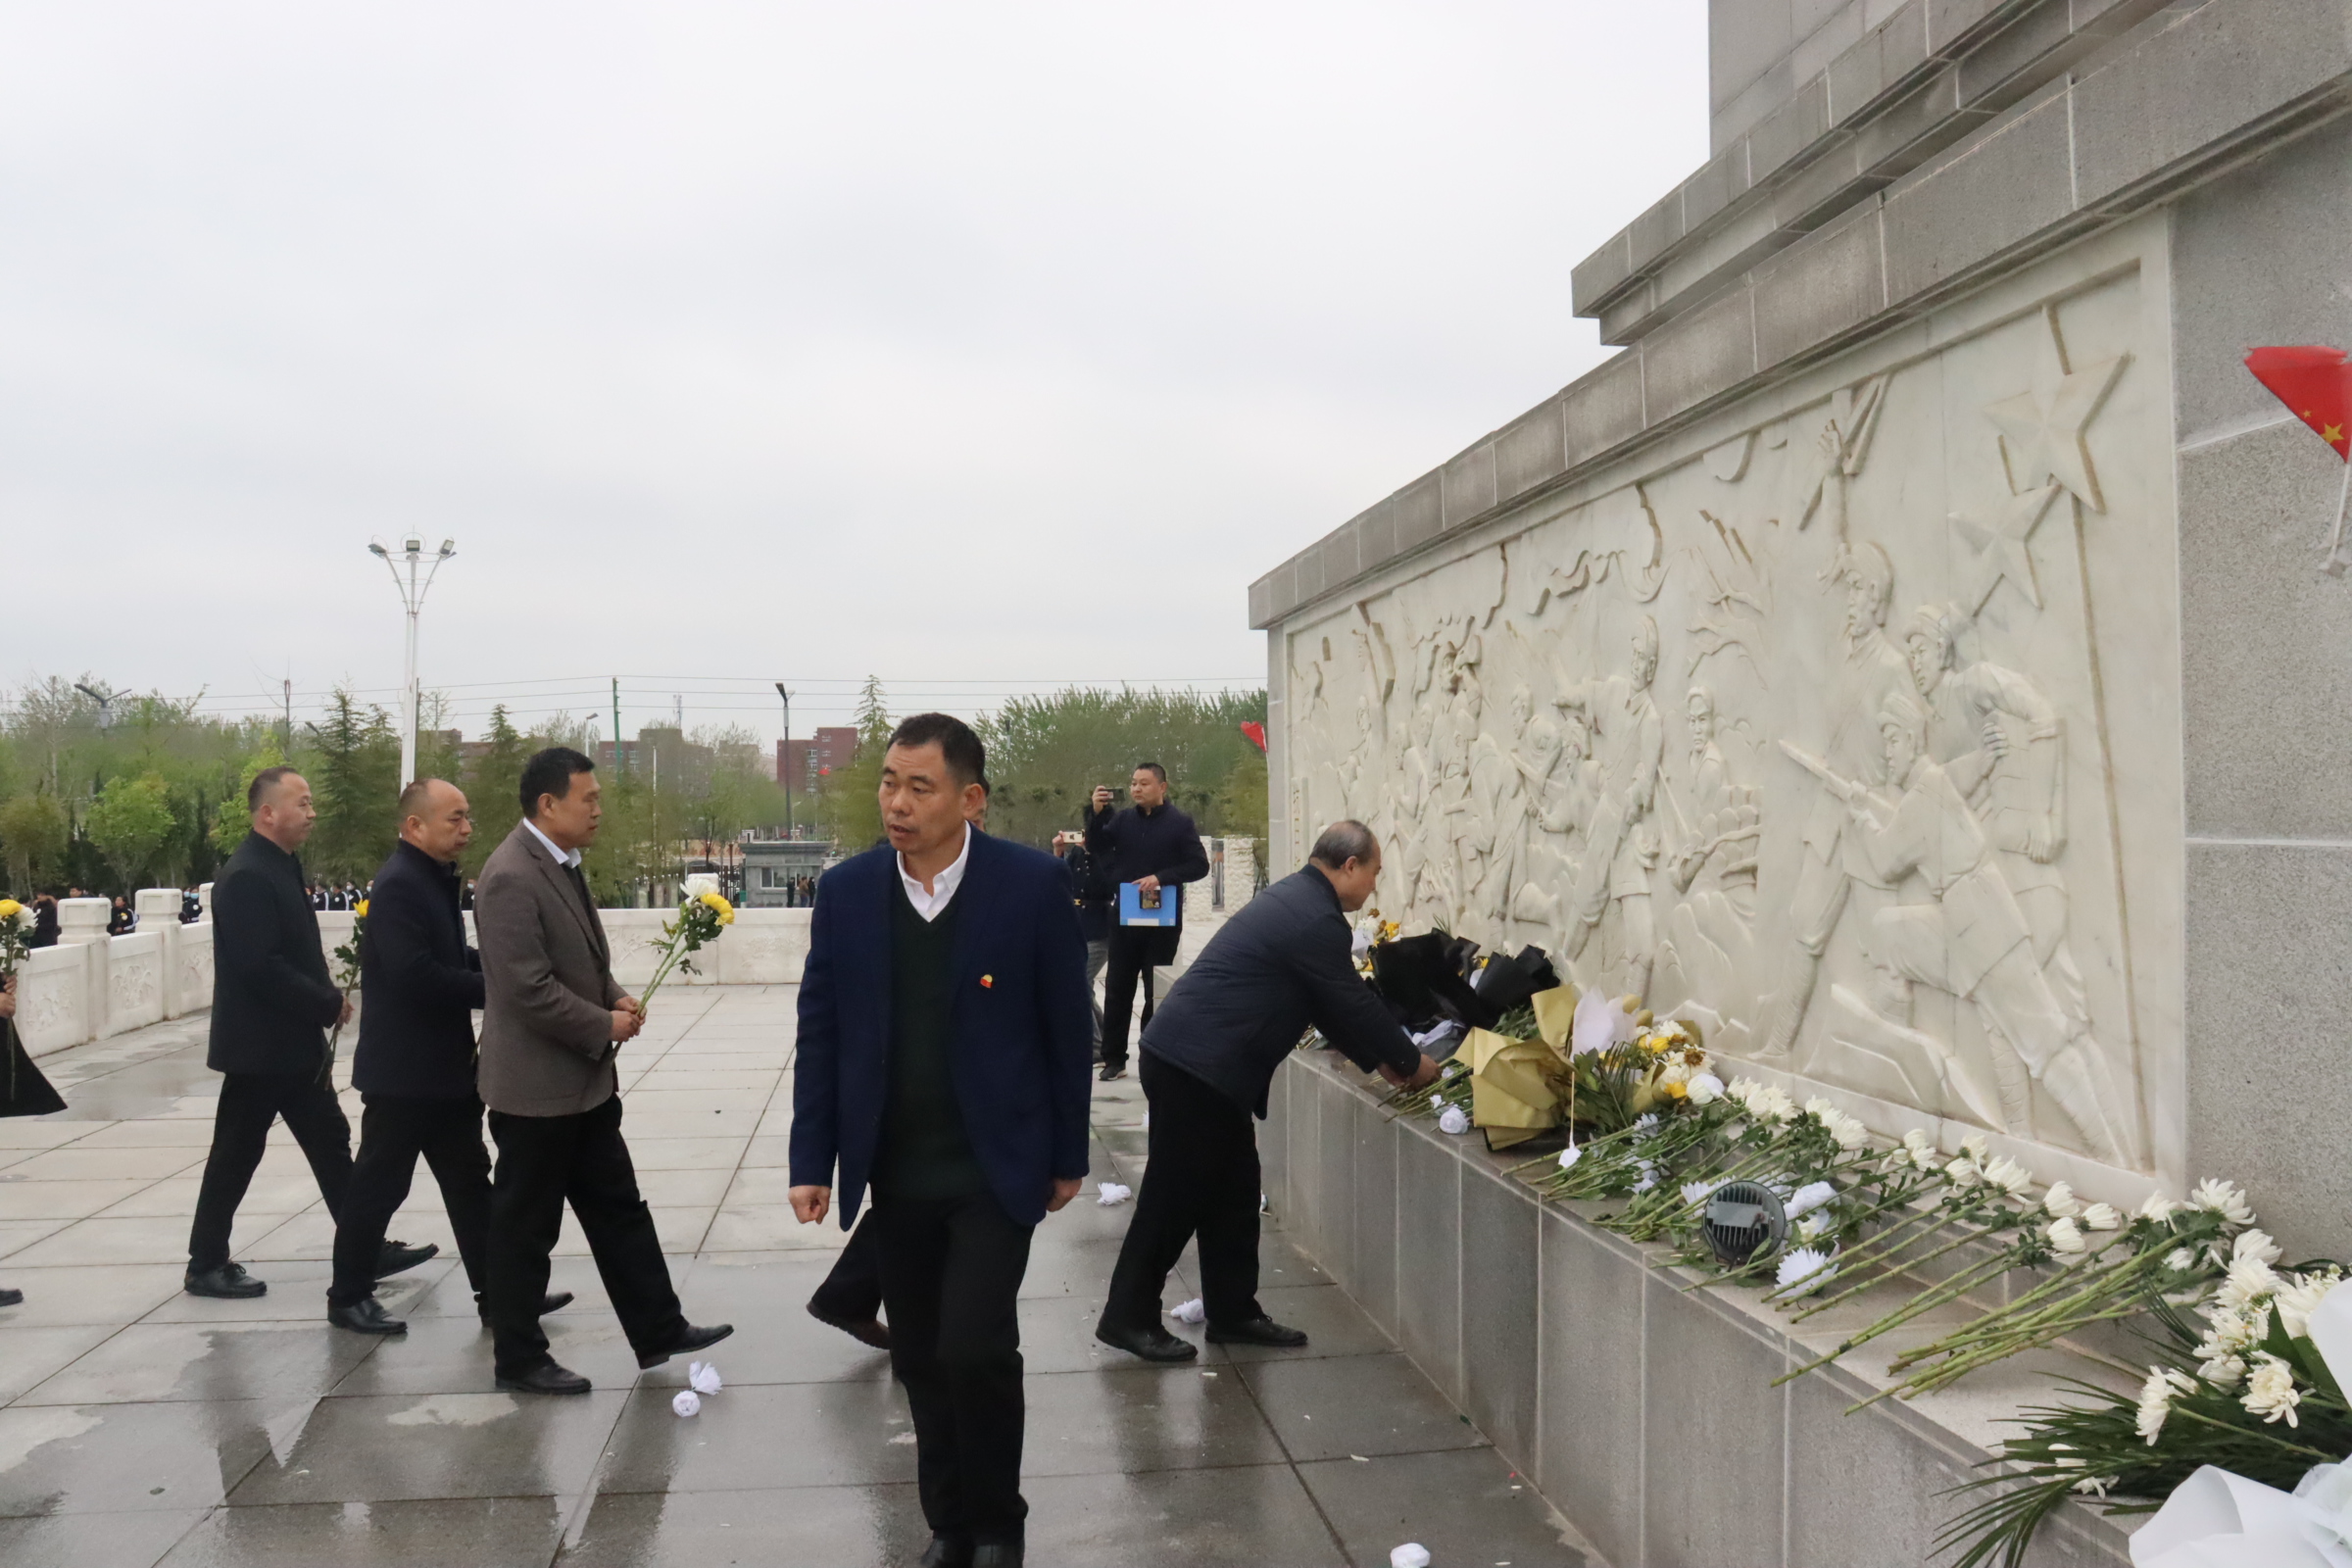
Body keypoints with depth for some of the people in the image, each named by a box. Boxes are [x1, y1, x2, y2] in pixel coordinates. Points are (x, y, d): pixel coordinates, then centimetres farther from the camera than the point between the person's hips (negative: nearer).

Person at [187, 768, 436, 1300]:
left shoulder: (281, 867, 11)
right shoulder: (246, 876, -19)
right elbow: (260, 967, -26)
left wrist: (324, 1005, 7)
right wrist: (329, 1004, -18)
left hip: (295, 1045, 9)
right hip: (259, 1047, -9)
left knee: (331, 1145, 11)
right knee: (236, 1156, 4)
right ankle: (206, 1265, 18)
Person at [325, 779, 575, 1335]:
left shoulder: (435, 880, 11)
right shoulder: (398, 885, -19)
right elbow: (415, 974, -28)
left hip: (446, 1066, 9)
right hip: (403, 1069, -9)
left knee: (469, 1181, 12)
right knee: (379, 1185, 5)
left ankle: (495, 1290, 18)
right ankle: (348, 1296, 20)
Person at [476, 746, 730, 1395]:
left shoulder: (563, 865, 9)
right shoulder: (511, 877, -21)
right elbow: (529, 990, -25)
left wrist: (616, 996, 3)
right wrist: (605, 1025, -15)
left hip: (583, 1080, 9)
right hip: (535, 1086, -9)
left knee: (619, 1208, 14)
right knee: (526, 1226, 5)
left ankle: (657, 1330, 23)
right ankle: (519, 1360, 19)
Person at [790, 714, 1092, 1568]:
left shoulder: (1032, 883, -10)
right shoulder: (845, 890, -1)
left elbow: (1066, 1028, -4)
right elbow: (820, 1033, 2)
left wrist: (1067, 1155, -1)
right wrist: (811, 1161, -1)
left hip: (995, 1164, -3)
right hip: (893, 1171, 3)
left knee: (976, 1350, -7)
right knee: (921, 1360, 12)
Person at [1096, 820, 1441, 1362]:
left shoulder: (1296, 899, 15)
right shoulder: (1318, 921, -18)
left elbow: (1334, 1006, 22)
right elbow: (1354, 1006, -11)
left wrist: (1379, 1060, 22)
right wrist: (1412, 1063, 5)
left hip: (1192, 1060, 10)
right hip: (1195, 1068, -10)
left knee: (1234, 1191, 15)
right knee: (1176, 1195, 0)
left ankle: (1233, 1313, 24)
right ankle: (1128, 1317, 10)